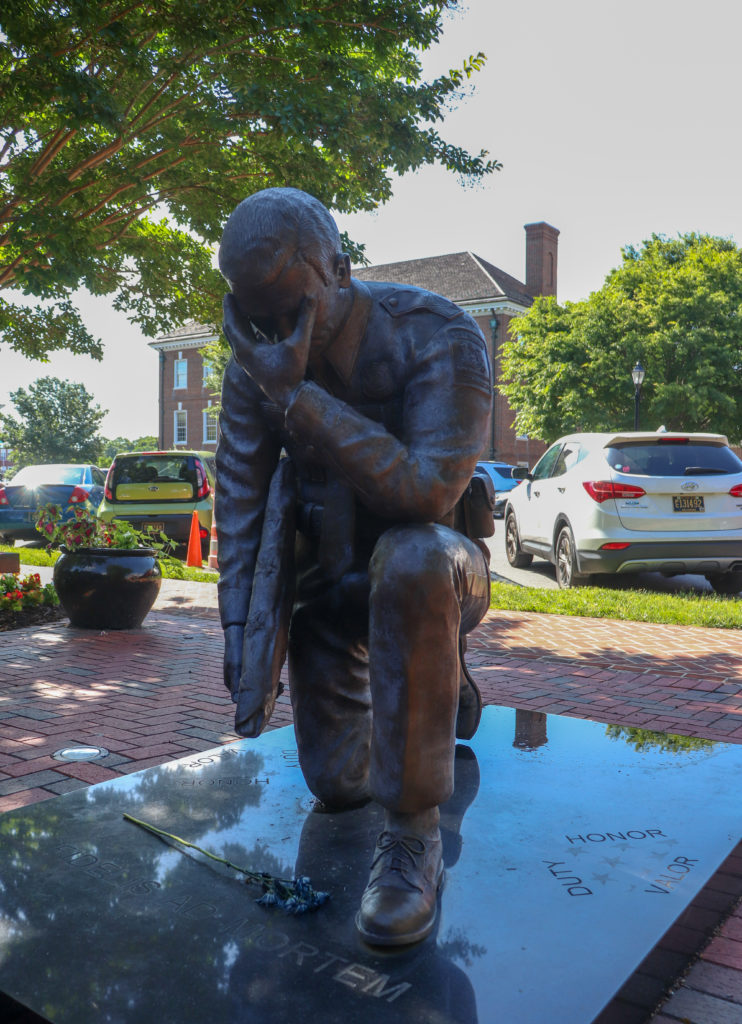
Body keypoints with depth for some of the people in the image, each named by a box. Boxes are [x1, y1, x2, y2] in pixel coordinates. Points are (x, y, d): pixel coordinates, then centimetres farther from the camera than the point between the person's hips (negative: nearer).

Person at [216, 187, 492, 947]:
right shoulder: (257, 359, -7)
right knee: (335, 784, 3)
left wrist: (298, 399, -35)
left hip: (431, 570, -4)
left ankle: (414, 835, -25)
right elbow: (238, 498, -2)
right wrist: (240, 629, -7)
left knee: (411, 561, -42)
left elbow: (428, 492, -34)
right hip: (330, 581, 5)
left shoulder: (438, 337, -22)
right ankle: (438, 682, 37)